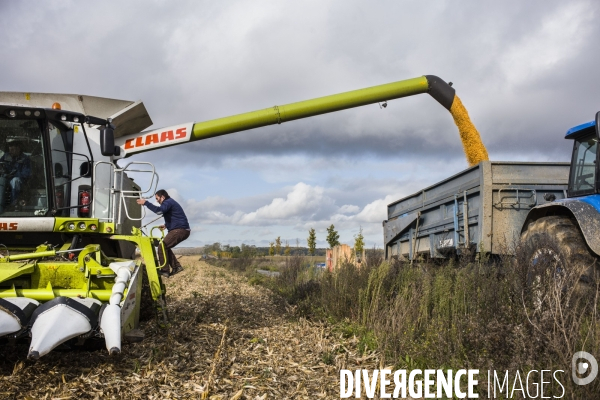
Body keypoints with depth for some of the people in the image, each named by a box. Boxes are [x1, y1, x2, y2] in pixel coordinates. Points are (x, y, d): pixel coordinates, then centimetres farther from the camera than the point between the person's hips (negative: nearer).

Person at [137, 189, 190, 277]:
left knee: (162, 247, -11)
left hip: (180, 230, -11)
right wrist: (166, 225, 18)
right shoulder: (169, 203, 25)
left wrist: (145, 203, -24)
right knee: (165, 247, 18)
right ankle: (176, 267, 15)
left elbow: (159, 210, -29)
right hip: (182, 230, 11)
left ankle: (164, 271, -11)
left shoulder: (168, 202, -9)